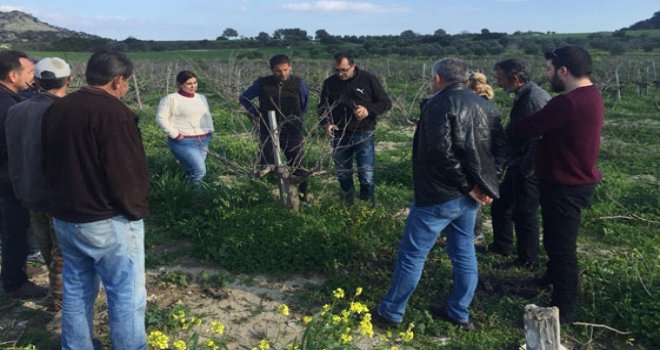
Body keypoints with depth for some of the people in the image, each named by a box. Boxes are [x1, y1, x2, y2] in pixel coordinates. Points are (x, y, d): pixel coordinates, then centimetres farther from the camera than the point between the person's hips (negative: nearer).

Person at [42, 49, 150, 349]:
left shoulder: (56, 109, 8)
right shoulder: (112, 112, -19)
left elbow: (49, 164, 17)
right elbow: (126, 171, -21)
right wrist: (135, 211, -7)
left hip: (64, 216, 9)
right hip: (107, 221, -8)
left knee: (76, 288, 20)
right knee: (126, 295, 3)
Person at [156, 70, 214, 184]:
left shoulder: (201, 98, 15)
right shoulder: (171, 99, -7)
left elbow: (207, 115, 27)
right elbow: (161, 118, -11)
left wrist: (210, 130, 14)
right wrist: (175, 135, -14)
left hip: (204, 141, 7)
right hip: (184, 142, -6)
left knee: (193, 170, 7)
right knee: (200, 170, -16)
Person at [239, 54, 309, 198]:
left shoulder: (299, 83, -5)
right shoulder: (262, 83, -6)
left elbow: (305, 104, 11)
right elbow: (243, 98, 8)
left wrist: (297, 118, 4)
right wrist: (257, 114, 2)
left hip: (292, 132, 0)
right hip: (268, 132, 0)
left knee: (297, 167, 6)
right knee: (266, 166, 3)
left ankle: (302, 198, 18)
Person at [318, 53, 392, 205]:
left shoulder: (368, 79, -7)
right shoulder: (330, 83, 1)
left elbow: (386, 103, -3)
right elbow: (322, 106, 12)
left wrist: (368, 111, -21)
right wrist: (326, 123, -8)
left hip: (363, 134, -3)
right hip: (340, 135, 3)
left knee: (366, 175, -1)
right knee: (342, 174, 14)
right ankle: (346, 204, 32)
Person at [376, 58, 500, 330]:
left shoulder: (439, 105, -14)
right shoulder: (485, 106, 10)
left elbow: (441, 152, -25)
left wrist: (468, 186, -17)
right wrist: (481, 184, 1)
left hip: (439, 195, -8)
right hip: (469, 195, 8)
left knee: (412, 254, 4)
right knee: (464, 252, 18)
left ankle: (391, 312, 17)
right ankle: (460, 313, 30)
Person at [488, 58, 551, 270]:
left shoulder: (535, 99, -22)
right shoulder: (523, 97, 10)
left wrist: (527, 169, -21)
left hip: (528, 170, -10)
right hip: (517, 166, 10)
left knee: (524, 213, 3)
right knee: (500, 205, 21)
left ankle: (528, 261, 20)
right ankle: (501, 246, 39)